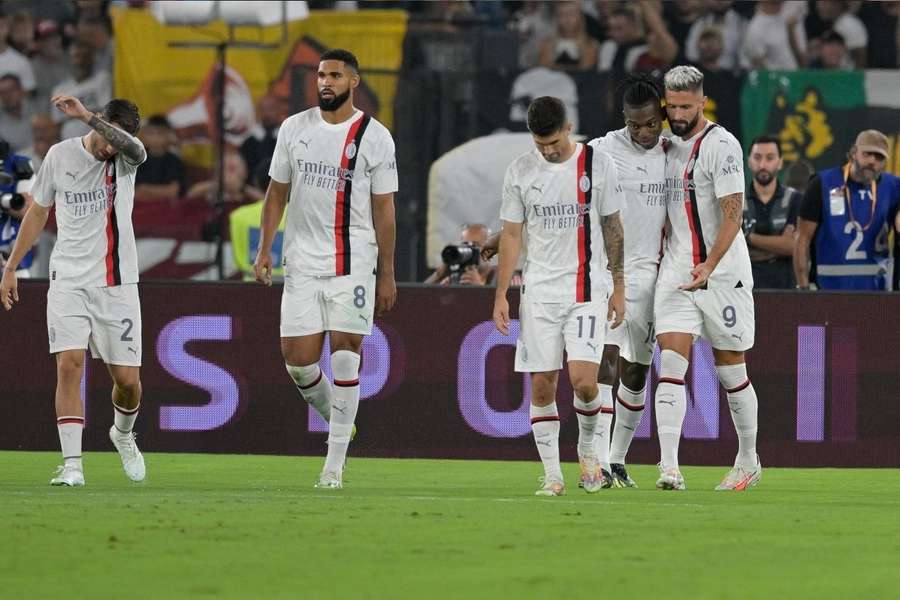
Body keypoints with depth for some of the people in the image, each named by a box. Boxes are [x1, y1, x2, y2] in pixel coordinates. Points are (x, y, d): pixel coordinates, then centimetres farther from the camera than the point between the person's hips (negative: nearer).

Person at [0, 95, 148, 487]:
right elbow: (38, 212, 14)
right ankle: (72, 465, -15)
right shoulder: (61, 155, 1)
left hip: (117, 285, 0)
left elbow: (134, 148, -32)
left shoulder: (125, 158, -4)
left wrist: (86, 116, -42)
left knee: (127, 379, 1)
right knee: (69, 364, -16)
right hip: (68, 279, 0)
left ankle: (123, 433, 35)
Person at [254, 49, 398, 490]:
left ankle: (335, 463, -2)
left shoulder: (374, 137, -2)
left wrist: (387, 274, -2)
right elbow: (277, 192, 14)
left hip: (353, 263, -3)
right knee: (297, 360, -1)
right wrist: (264, 249, 6)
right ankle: (338, 421, 27)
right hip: (302, 263, 3)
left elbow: (384, 209, 0)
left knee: (344, 357, -7)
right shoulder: (295, 128, 8)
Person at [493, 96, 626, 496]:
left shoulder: (598, 165, -1)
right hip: (539, 293, 2)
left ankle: (587, 446, 14)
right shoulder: (520, 171, 3)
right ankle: (552, 475, 6)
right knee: (541, 385, -1)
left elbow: (612, 228, 6)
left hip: (586, 290, -2)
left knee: (584, 381, -14)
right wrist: (501, 295, 3)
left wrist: (619, 287, 4)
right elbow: (511, 234, 8)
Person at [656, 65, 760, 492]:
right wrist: (661, 253, 17)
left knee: (731, 370, 5)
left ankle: (748, 462, 22)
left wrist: (709, 265, -25)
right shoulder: (670, 146, 11)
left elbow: (732, 215, -16)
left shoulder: (721, 145, -11)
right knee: (671, 363, -10)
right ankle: (669, 468, -16)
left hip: (723, 271, -5)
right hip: (676, 271, 5)